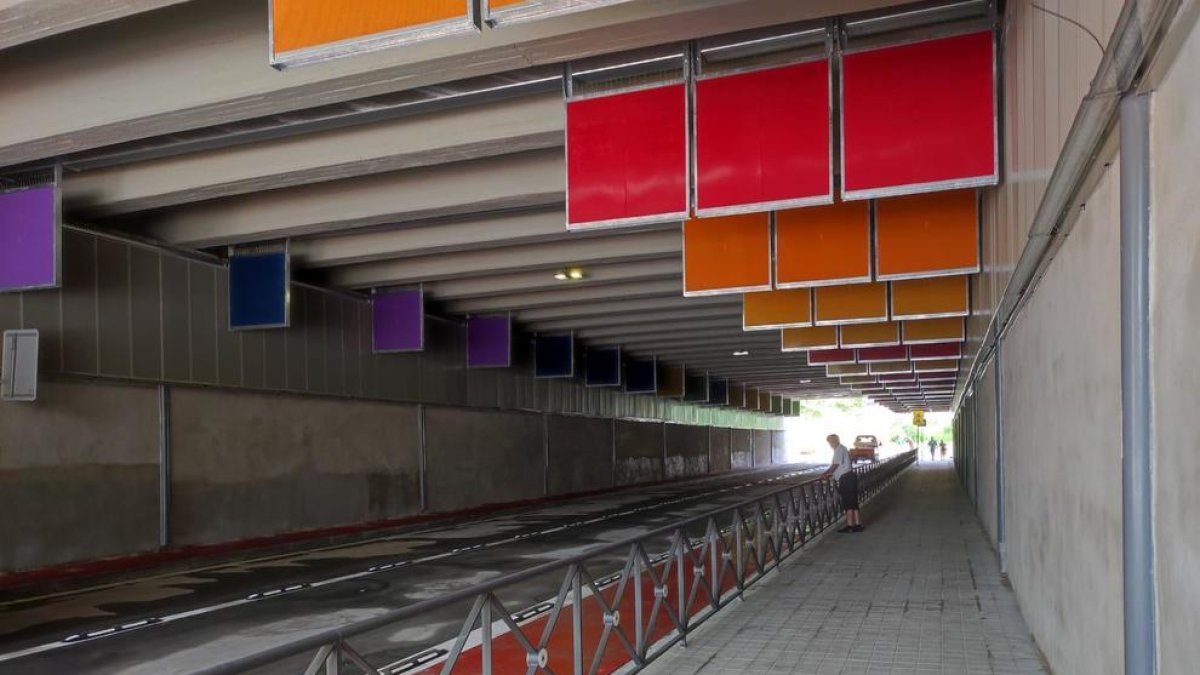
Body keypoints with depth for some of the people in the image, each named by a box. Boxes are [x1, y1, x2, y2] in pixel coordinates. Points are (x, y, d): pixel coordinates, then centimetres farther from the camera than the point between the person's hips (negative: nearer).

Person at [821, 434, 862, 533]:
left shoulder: (839, 450, -11)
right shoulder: (843, 449, 19)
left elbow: (835, 465, -14)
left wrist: (825, 474, -4)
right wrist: (829, 474, 17)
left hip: (845, 479, -10)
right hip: (850, 476, 10)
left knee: (848, 503, -5)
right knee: (853, 502, 10)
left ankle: (849, 525, -1)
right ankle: (857, 524, 12)